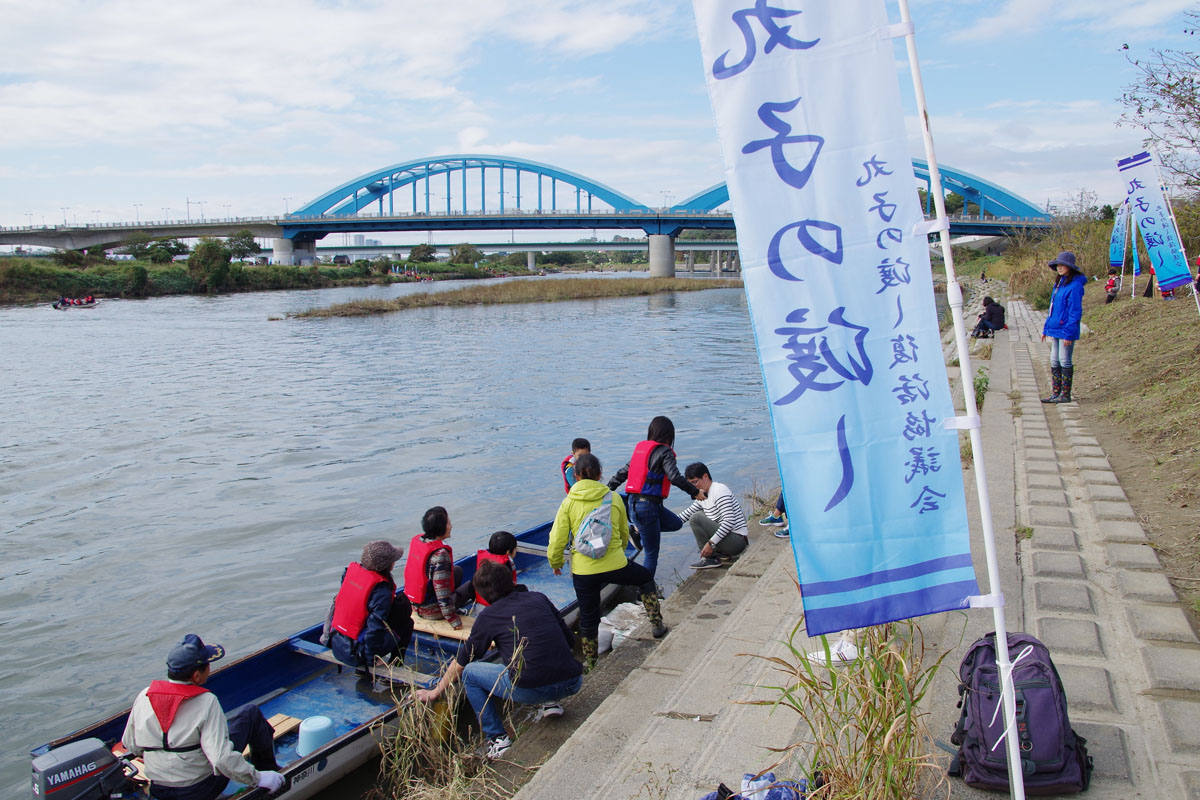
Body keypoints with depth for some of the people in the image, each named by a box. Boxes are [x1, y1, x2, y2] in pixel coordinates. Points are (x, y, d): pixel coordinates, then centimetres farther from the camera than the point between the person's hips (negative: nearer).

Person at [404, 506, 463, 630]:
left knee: (457, 570, 22)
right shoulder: (440, 553, -29)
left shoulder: (416, 540, -3)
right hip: (430, 611, -7)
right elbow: (442, 590, -30)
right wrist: (453, 620, -24)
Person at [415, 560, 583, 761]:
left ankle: (498, 738, 12)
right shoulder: (539, 598, 14)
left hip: (531, 689, -5)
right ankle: (551, 703, 23)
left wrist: (435, 692, 31)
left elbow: (462, 661, 17)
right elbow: (570, 641, 20)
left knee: (469, 672, 17)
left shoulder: (488, 616, 7)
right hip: (572, 684, 5)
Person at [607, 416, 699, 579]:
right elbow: (675, 477, -22)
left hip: (634, 503, 8)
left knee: (676, 524, 22)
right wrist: (695, 492, -11)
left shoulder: (641, 448, 12)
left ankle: (637, 530, 16)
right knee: (652, 552, 3)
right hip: (647, 506, -8)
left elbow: (623, 472, 17)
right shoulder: (664, 452, -10)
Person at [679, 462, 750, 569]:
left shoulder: (719, 490, -17)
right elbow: (689, 512, 23)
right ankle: (721, 553, 16)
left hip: (737, 542, -10)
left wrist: (711, 543, -26)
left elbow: (729, 521, -25)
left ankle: (710, 559, -10)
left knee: (696, 518, -17)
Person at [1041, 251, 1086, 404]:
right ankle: (1056, 393, 18)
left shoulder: (1074, 285, -14)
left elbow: (1075, 311, -16)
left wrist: (1069, 332, -19)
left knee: (1065, 361, -2)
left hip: (1066, 330, -9)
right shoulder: (1059, 282, 13)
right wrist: (1046, 328, 17)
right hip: (1055, 329, 9)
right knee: (1054, 361, 11)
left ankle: (1065, 394, 6)